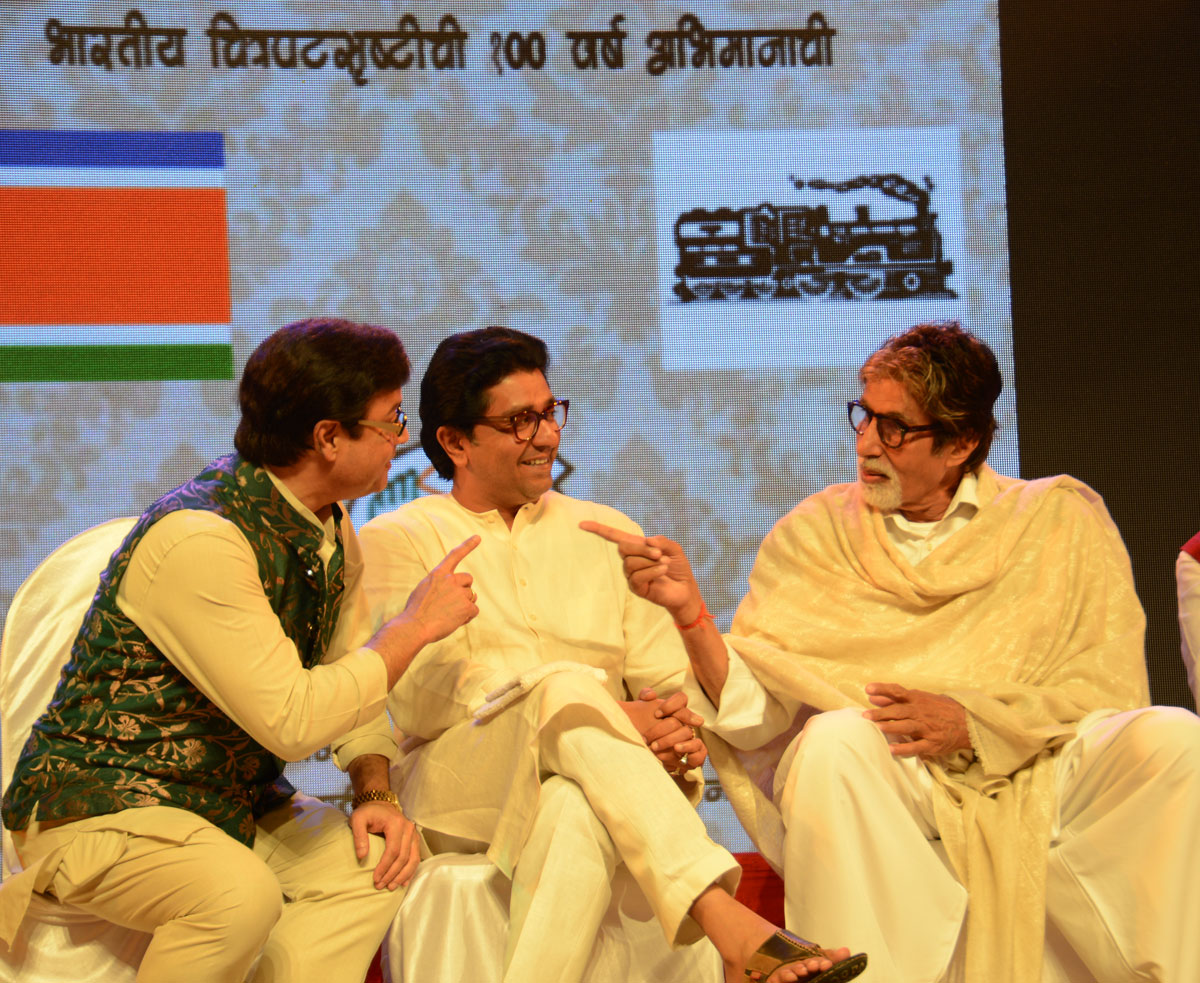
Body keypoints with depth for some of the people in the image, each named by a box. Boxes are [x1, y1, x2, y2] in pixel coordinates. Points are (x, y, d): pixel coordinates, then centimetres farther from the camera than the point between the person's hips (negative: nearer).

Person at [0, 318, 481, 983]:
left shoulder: (334, 530, 6)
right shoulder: (199, 540, -25)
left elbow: (353, 680, 15)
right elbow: (293, 720, -29)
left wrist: (374, 793, -4)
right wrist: (416, 625, -18)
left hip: (231, 802, 8)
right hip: (99, 803, -8)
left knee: (374, 859, -15)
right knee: (241, 893, -34)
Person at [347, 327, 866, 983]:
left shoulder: (607, 535, 21)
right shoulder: (396, 540, 9)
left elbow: (670, 682, 14)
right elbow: (421, 699, -6)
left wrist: (679, 729, -14)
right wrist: (609, 717, -17)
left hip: (589, 783, 2)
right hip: (453, 788, -2)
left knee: (574, 813, -37)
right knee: (562, 685, -35)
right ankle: (731, 927, -47)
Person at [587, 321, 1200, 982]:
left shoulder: (1058, 520, 9)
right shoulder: (813, 535, 9)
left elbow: (1107, 691, 1)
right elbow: (756, 715, 0)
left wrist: (971, 721, -13)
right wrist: (691, 614, -17)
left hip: (1037, 782, 0)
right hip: (885, 793, 0)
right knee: (833, 739, -33)